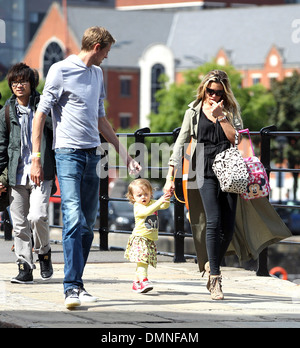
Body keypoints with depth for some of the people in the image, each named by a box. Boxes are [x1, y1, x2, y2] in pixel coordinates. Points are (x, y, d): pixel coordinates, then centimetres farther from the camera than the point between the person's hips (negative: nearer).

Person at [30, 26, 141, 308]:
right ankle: (72, 288, -19)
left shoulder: (97, 73, 19)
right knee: (73, 218, -17)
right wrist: (36, 159, -10)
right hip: (68, 153, -7)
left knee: (88, 223, 6)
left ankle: (76, 283, 13)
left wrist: (122, 152, 27)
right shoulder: (61, 70, -4)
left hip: (92, 155, 7)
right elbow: (40, 114, -5)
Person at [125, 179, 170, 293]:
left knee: (143, 262, 10)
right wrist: (160, 201, -36)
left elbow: (165, 206, 4)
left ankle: (136, 283, 19)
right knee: (142, 261, -20)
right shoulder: (138, 207, -10)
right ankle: (144, 281, -30)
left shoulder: (152, 203, 13)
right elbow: (147, 211, -29)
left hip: (150, 240, 7)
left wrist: (167, 197, -17)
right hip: (139, 238, -7)